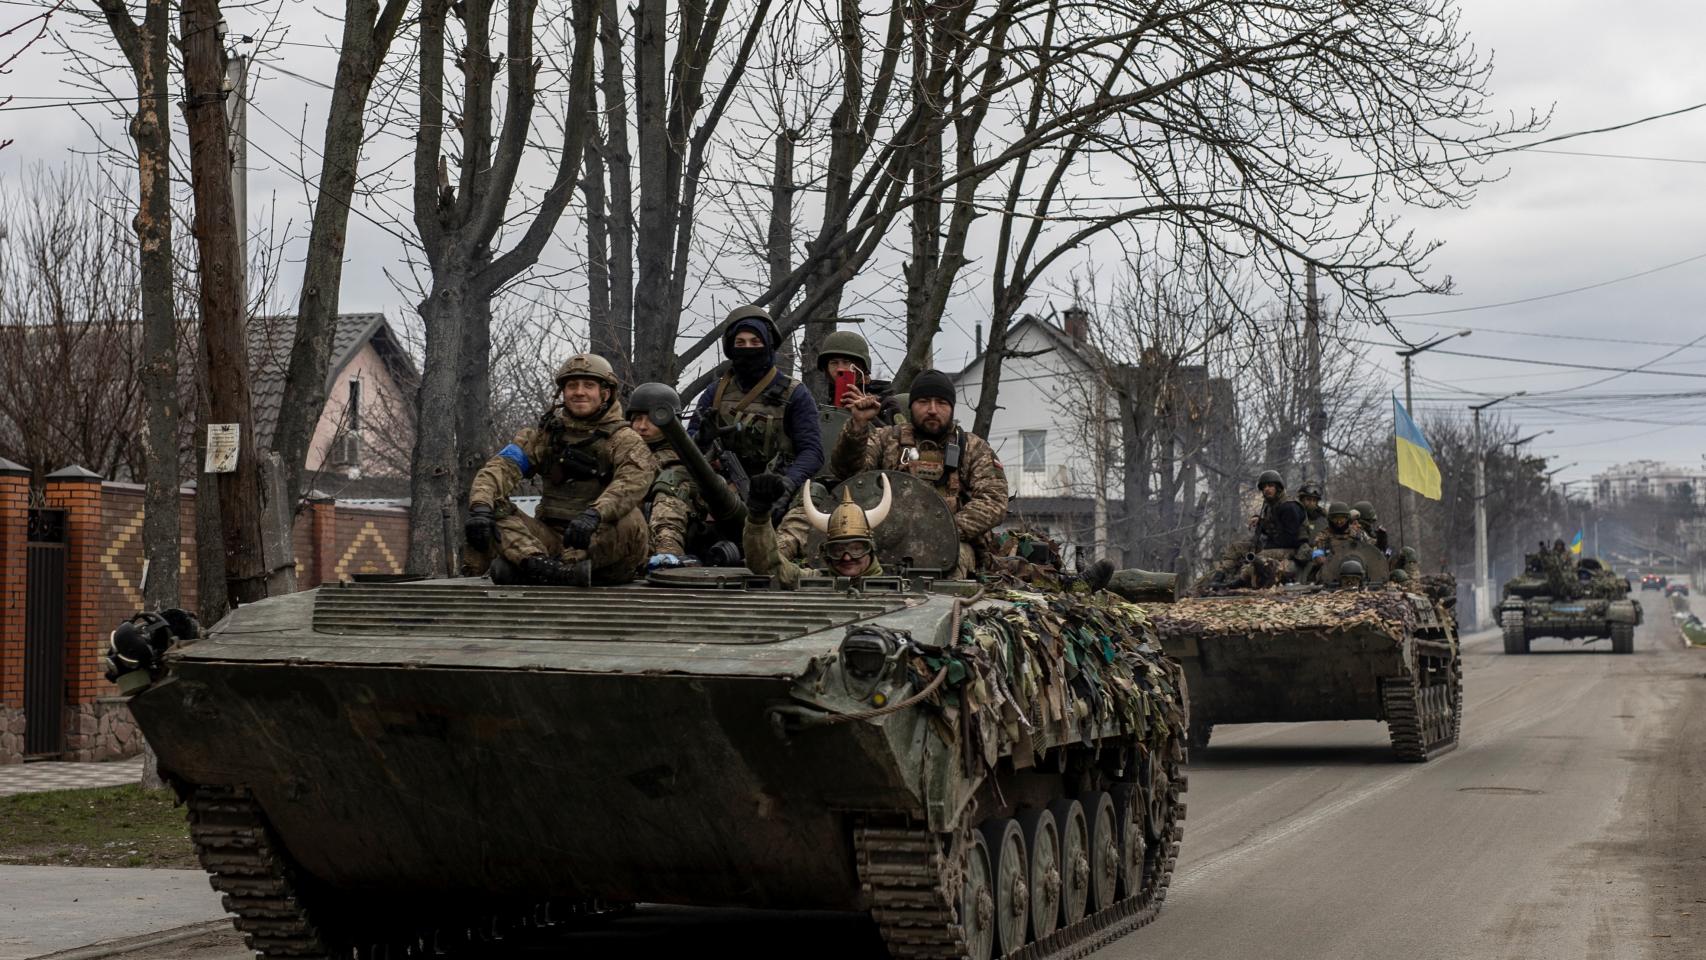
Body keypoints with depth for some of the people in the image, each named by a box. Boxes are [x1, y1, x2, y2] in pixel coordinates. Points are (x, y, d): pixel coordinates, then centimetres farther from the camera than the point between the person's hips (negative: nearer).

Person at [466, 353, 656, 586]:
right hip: (551, 537, 3)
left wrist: (594, 515, -40)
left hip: (603, 541, -3)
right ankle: (539, 563, -45)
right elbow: (501, 467, -4)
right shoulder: (545, 434, 12)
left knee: (630, 521, -34)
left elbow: (636, 479, -21)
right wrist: (480, 508, -26)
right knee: (494, 509, -15)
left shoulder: (623, 439, 1)